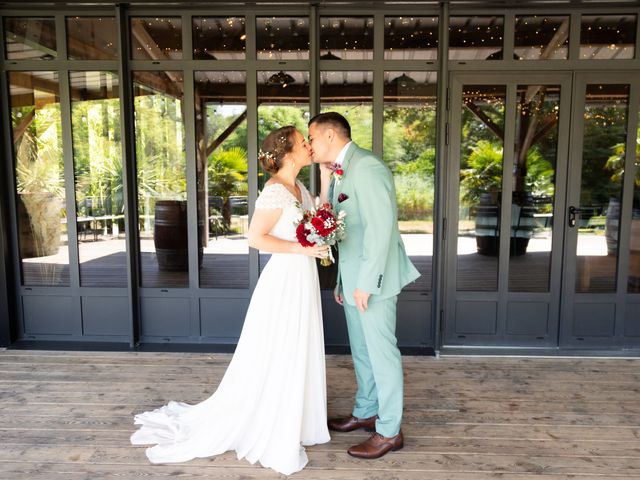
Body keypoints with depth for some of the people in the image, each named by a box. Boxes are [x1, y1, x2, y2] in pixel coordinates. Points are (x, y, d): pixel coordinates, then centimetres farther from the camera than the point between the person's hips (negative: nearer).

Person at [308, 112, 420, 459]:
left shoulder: (366, 167, -17)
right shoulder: (340, 171, 12)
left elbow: (381, 226, -23)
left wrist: (367, 282, -22)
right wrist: (342, 280, 15)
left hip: (372, 278, -9)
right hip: (352, 278, 9)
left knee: (382, 353, 3)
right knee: (361, 351, 19)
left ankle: (390, 431, 17)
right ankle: (366, 412, 37)